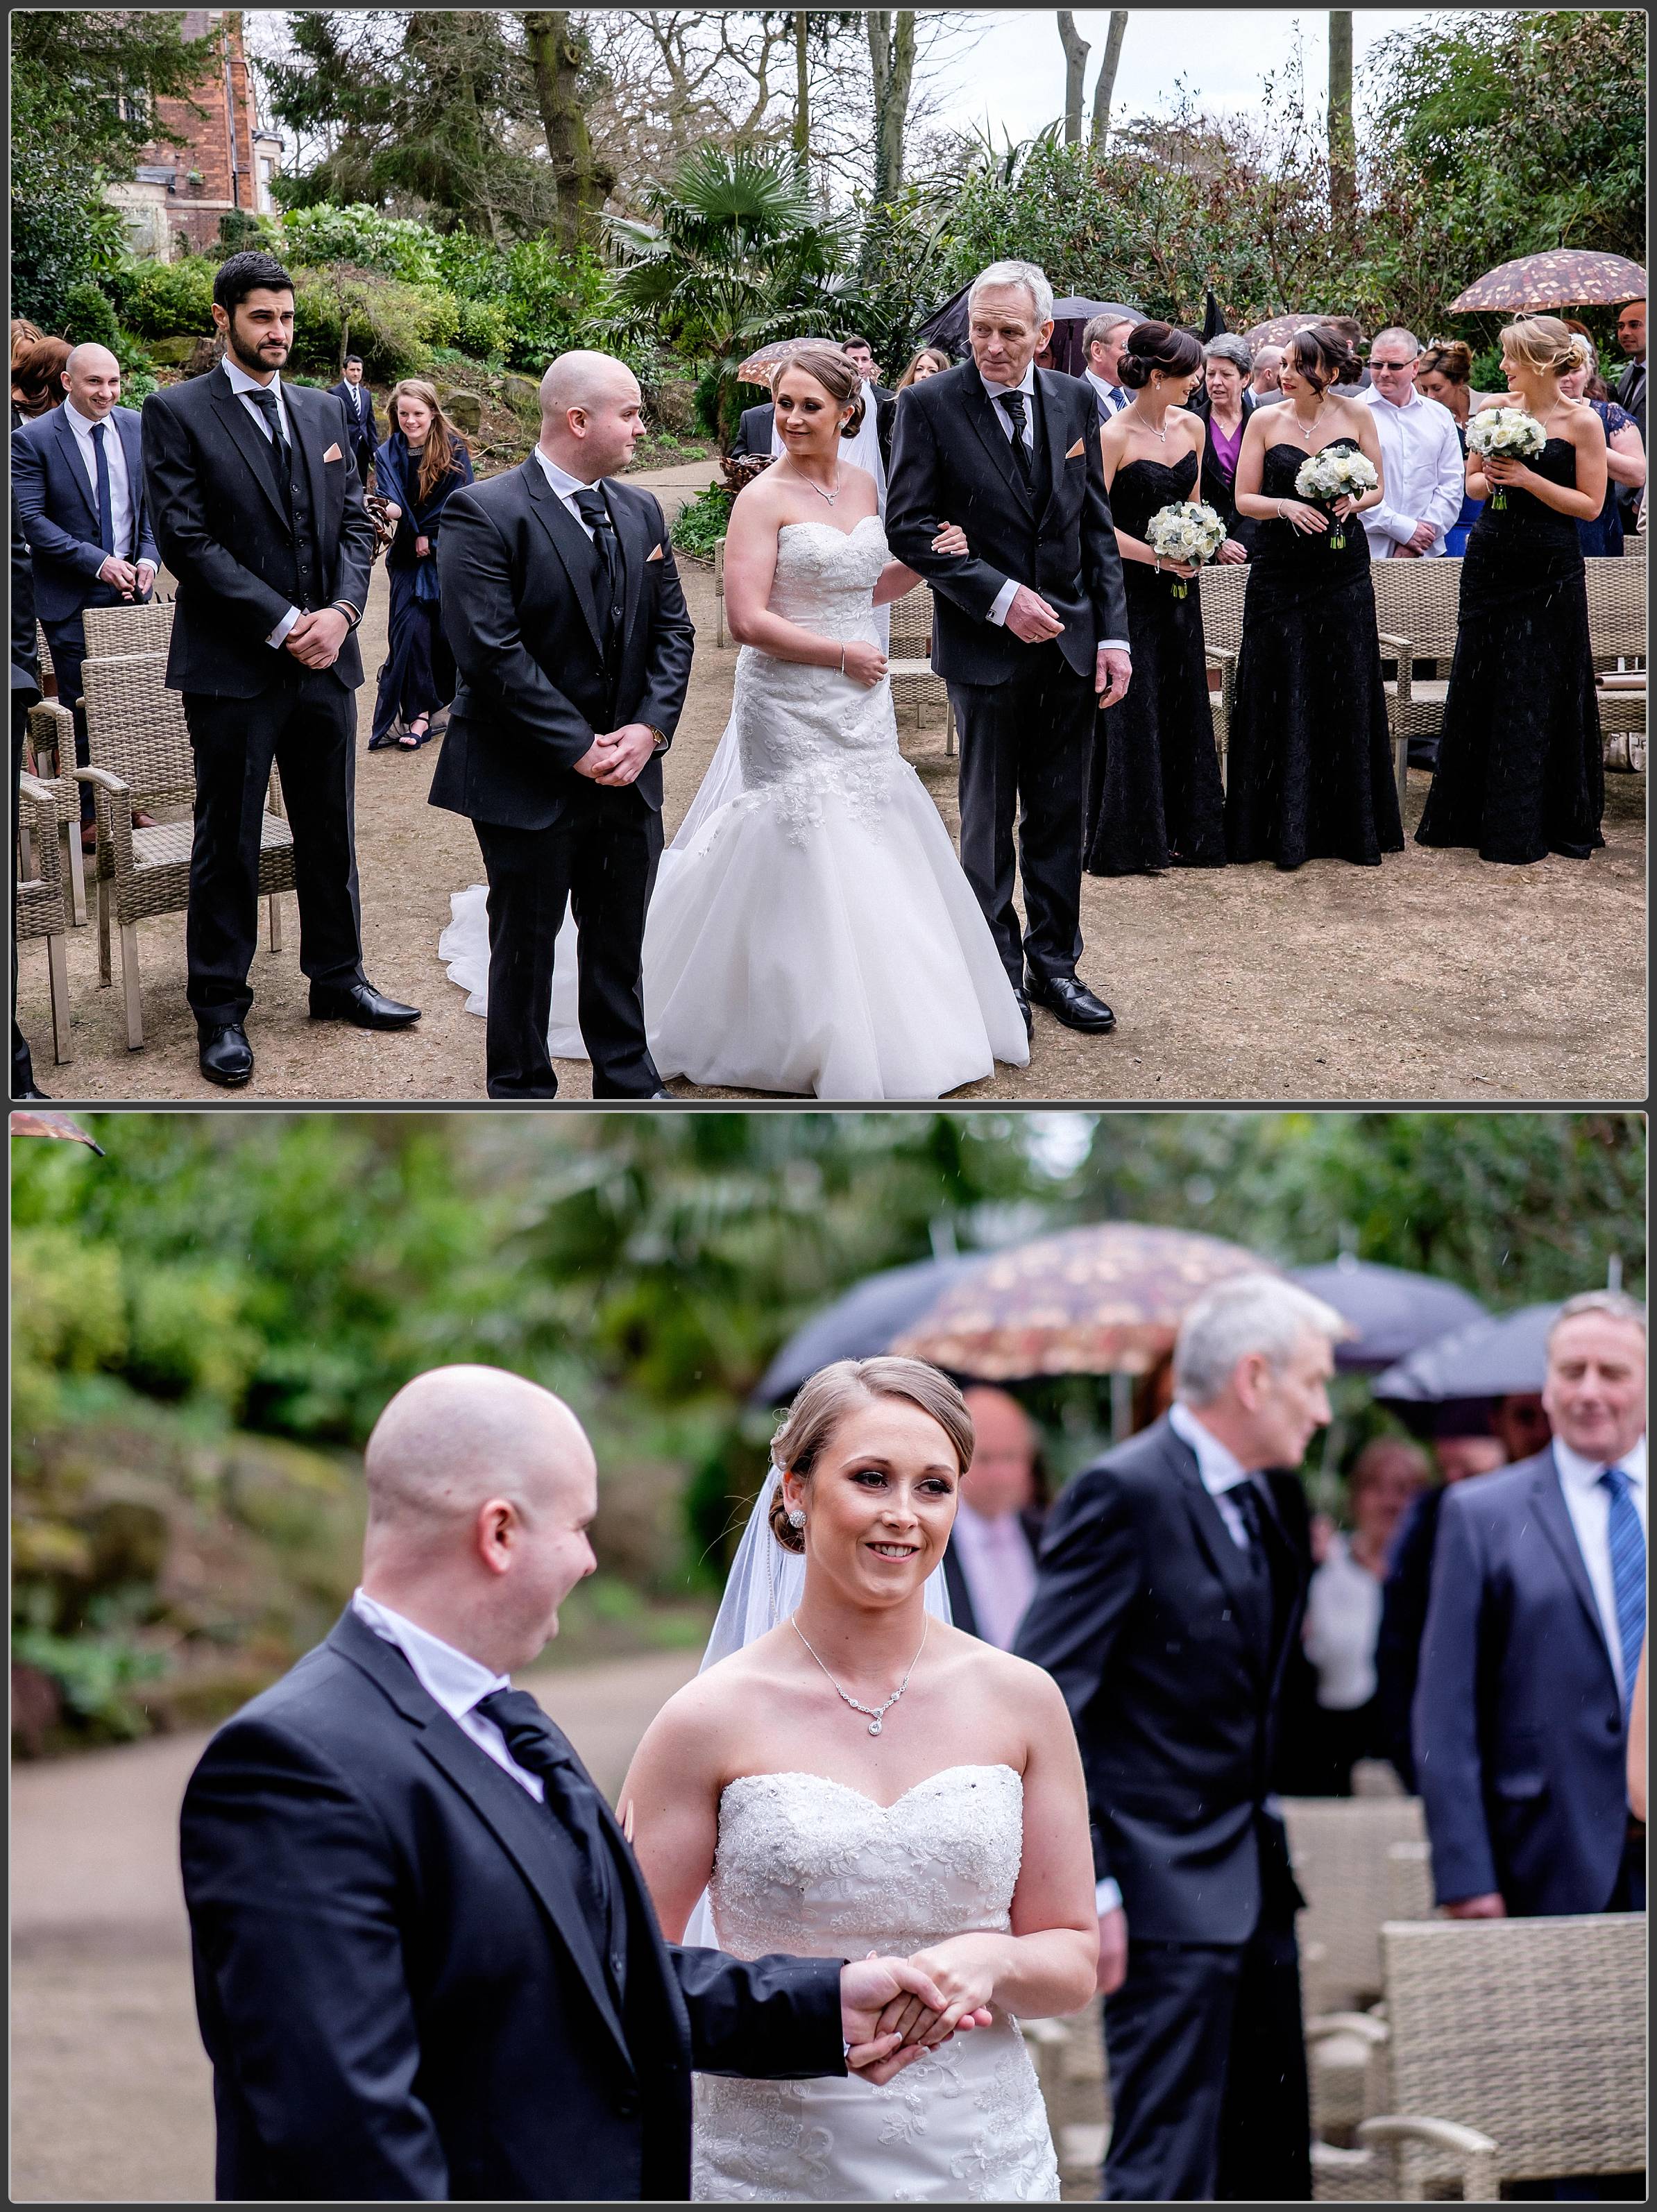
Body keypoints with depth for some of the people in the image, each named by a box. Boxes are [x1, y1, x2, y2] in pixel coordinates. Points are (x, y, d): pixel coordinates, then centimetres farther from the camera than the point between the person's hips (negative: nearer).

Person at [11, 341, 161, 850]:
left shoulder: (137, 428, 4)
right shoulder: (32, 440, -10)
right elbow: (31, 520, -14)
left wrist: (149, 558, -6)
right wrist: (98, 562, -19)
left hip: (129, 588, 4)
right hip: (71, 598, -4)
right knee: (82, 712, 2)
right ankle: (87, 815, 12)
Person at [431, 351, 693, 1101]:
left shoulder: (641, 512, 8)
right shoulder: (484, 513, -14)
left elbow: (671, 629, 8)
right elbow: (491, 651, -20)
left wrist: (650, 729, -8)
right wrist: (578, 749, -18)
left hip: (629, 776, 6)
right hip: (529, 781, -6)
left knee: (620, 942, 15)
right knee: (525, 944, 8)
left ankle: (628, 1082, 27)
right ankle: (523, 1094, 21)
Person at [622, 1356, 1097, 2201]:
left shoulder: (1021, 1702, 0)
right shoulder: (712, 1720, -7)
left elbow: (1074, 1961, 7)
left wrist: (991, 1960, -15)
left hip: (984, 2159, 2)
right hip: (769, 2169, -2)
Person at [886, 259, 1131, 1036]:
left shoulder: (1076, 401, 3)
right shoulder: (931, 404, -9)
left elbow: (1098, 527, 7)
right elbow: (909, 526, -11)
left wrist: (1113, 634, 2)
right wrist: (1001, 597, -18)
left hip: (1070, 641, 3)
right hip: (986, 645, -3)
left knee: (1061, 814, 10)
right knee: (988, 819, 7)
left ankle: (1054, 964, 21)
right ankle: (999, 974, 18)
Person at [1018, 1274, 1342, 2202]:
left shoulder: (1267, 1499, 12)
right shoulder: (1124, 1493, -15)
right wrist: (1085, 1889, -20)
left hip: (1253, 1881, 9)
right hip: (1167, 1890, -9)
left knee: (1273, 2161, 14)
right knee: (1168, 2165, -7)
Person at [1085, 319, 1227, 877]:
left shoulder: (1191, 427, 6)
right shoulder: (1113, 437, -14)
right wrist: (1157, 557, -17)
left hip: (1178, 588, 7)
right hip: (1129, 585, -7)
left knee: (1183, 704, 10)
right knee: (1131, 710, -2)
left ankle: (1183, 832, 18)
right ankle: (1129, 842, 6)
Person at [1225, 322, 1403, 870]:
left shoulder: (1357, 416, 2)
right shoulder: (1265, 420, 0)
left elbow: (1378, 488, 10)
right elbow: (1245, 499, 2)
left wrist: (1352, 502, -11)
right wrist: (1285, 506, -17)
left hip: (1343, 571, 1)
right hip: (1279, 572, -1)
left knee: (1347, 695, 2)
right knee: (1281, 696, -1)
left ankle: (1353, 827, 12)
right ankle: (1283, 831, 5)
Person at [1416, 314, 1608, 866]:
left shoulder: (1582, 422, -8)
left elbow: (1591, 505, -9)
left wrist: (1528, 479, -17)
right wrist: (1492, 478, -9)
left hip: (1550, 569, -4)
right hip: (1491, 560, 4)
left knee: (1540, 693, 1)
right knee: (1478, 686, 8)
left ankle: (1530, 827, 11)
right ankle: (1471, 815, 20)